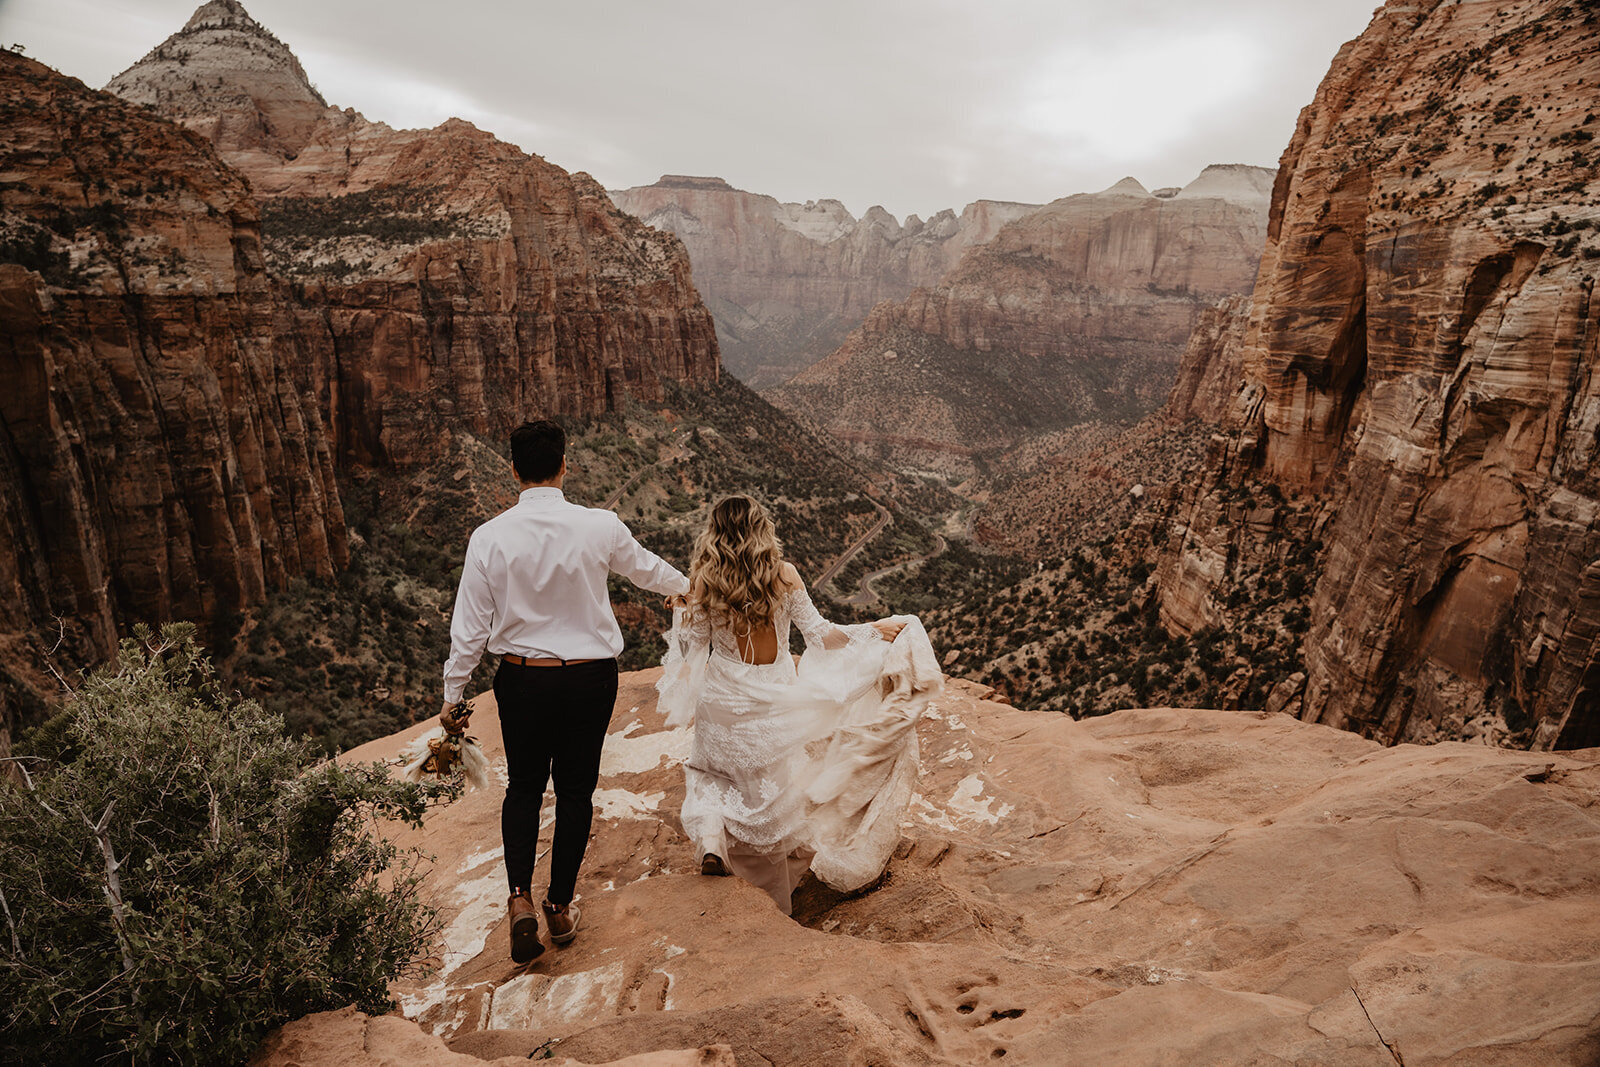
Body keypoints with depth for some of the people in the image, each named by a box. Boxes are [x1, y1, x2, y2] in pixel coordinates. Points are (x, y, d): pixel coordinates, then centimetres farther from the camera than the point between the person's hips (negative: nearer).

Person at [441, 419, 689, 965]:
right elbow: (645, 567, 10)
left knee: (523, 786, 20)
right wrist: (683, 584, 32)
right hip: (590, 677, 0)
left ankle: (520, 897, 7)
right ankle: (561, 908, 27)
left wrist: (453, 693, 9)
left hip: (521, 678, 1)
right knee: (576, 789, 14)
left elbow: (471, 626, -4)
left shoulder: (489, 537, -10)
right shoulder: (599, 527, -11)